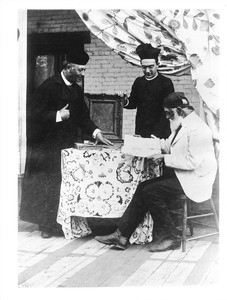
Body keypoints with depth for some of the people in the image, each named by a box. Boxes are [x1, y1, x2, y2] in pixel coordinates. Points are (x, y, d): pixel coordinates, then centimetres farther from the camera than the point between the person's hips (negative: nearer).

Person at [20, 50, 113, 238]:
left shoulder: (77, 90, 9)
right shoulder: (49, 86, -13)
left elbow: (83, 116, 10)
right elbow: (34, 115, -16)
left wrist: (95, 132, -4)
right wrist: (58, 115, -20)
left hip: (67, 145, 7)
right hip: (47, 146, -7)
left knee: (64, 185, 7)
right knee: (46, 185, 2)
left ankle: (57, 223, 17)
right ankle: (46, 224, 13)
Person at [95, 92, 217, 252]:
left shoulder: (197, 128, -18)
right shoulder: (183, 125, 15)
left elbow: (192, 161, -24)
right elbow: (173, 147, 25)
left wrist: (165, 158, -19)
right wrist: (159, 143, 9)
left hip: (195, 180, -10)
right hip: (180, 175, 10)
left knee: (151, 191, -21)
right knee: (143, 188, -5)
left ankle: (171, 237, -7)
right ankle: (122, 235, -5)